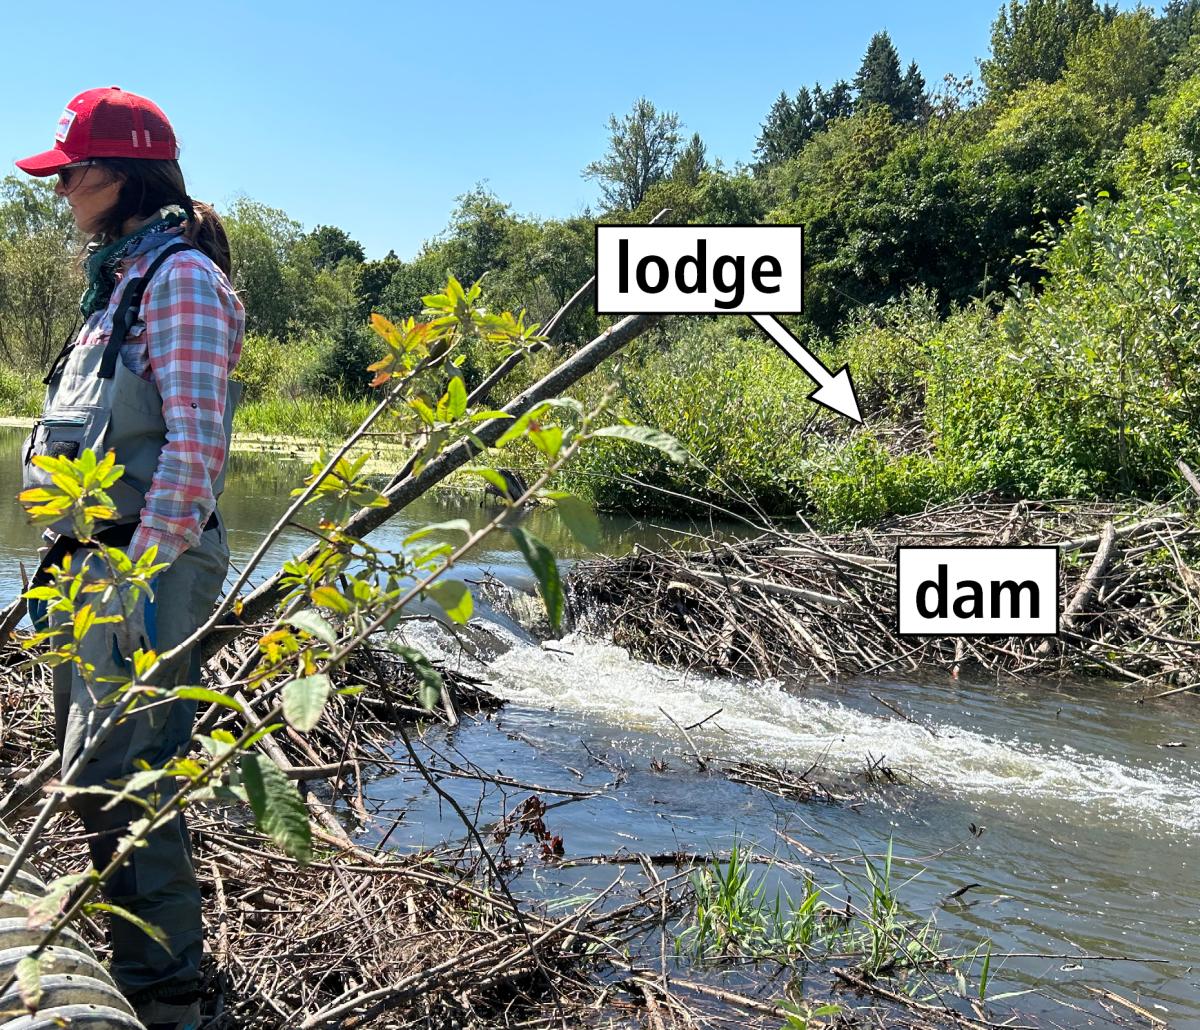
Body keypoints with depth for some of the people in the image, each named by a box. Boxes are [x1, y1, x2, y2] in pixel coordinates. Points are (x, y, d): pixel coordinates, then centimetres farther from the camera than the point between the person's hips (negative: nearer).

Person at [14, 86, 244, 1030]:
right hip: (97, 555, 10)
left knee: (116, 773, -6)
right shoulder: (123, 278, 18)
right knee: (87, 761, 17)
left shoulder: (181, 276, -11)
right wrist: (74, 555, 19)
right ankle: (129, 942, 33)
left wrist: (142, 571, -23)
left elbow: (195, 440, -20)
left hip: (150, 563, -10)